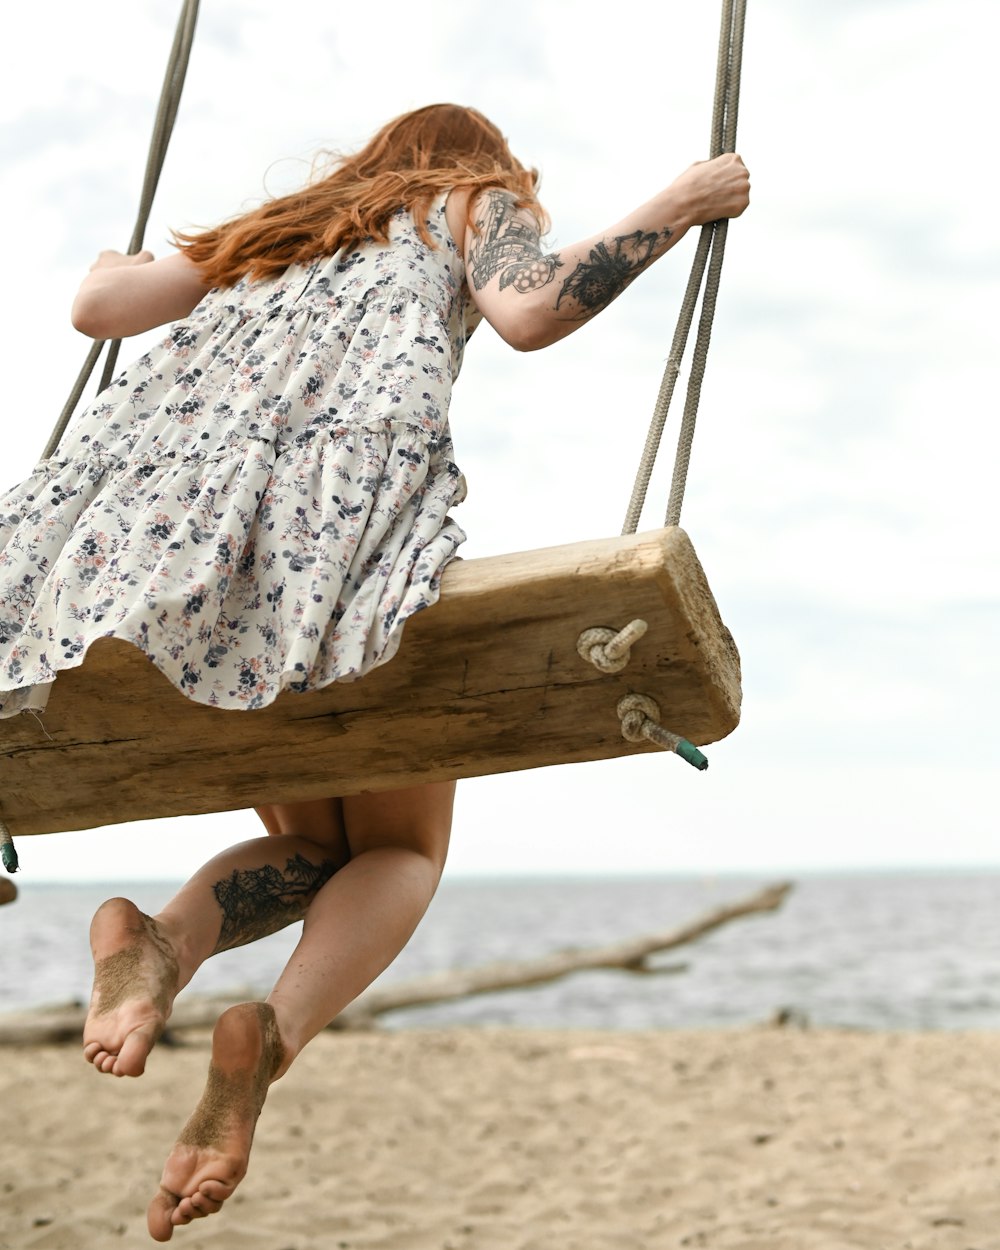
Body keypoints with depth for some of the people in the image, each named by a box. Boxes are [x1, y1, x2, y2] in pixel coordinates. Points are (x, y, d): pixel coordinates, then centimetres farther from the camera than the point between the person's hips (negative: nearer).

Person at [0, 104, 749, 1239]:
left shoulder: (268, 233, 39)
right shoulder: (482, 202, 28)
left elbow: (98, 307, 28)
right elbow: (528, 312, 5)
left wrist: (108, 267, 51)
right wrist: (675, 209, 16)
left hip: (166, 499, 5)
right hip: (348, 486, -4)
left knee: (314, 838, 16)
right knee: (400, 847, 8)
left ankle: (161, 942, -17)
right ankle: (273, 1031, -24)